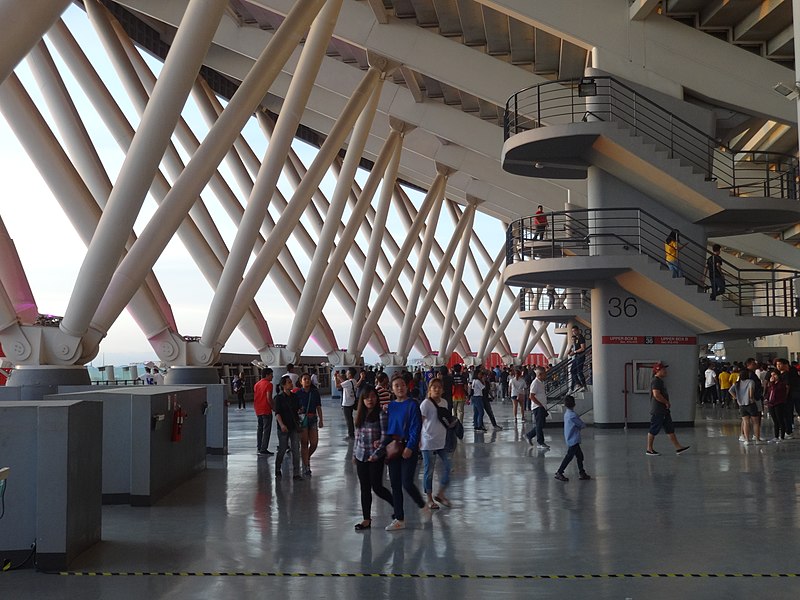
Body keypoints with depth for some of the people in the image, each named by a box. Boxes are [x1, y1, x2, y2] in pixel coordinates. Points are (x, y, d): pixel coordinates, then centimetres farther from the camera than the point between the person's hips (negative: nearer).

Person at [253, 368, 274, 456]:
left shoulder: (257, 384, 12)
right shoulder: (268, 384, -11)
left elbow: (254, 397, 15)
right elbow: (269, 398, -19)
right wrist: (273, 407, -9)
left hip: (258, 410, 8)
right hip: (266, 410, -8)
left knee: (260, 428, 18)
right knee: (267, 430, -4)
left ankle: (259, 447, 21)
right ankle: (263, 449, -8)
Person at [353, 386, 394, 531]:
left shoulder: (381, 414, -8)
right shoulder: (360, 415, 11)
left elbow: (385, 435, -11)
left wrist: (378, 452, -18)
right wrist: (354, 453, 16)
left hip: (375, 456, -6)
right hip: (361, 456, 6)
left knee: (377, 487, -3)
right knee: (364, 489, 8)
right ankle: (366, 519, 13)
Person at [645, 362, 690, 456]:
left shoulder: (660, 381, 16)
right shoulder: (656, 381, -16)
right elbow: (656, 395, -27)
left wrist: (667, 403, 10)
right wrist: (667, 402, -16)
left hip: (664, 410, 11)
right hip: (657, 411, -11)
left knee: (670, 429, 9)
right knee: (653, 430, -2)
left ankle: (678, 448, 10)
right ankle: (649, 450, 6)